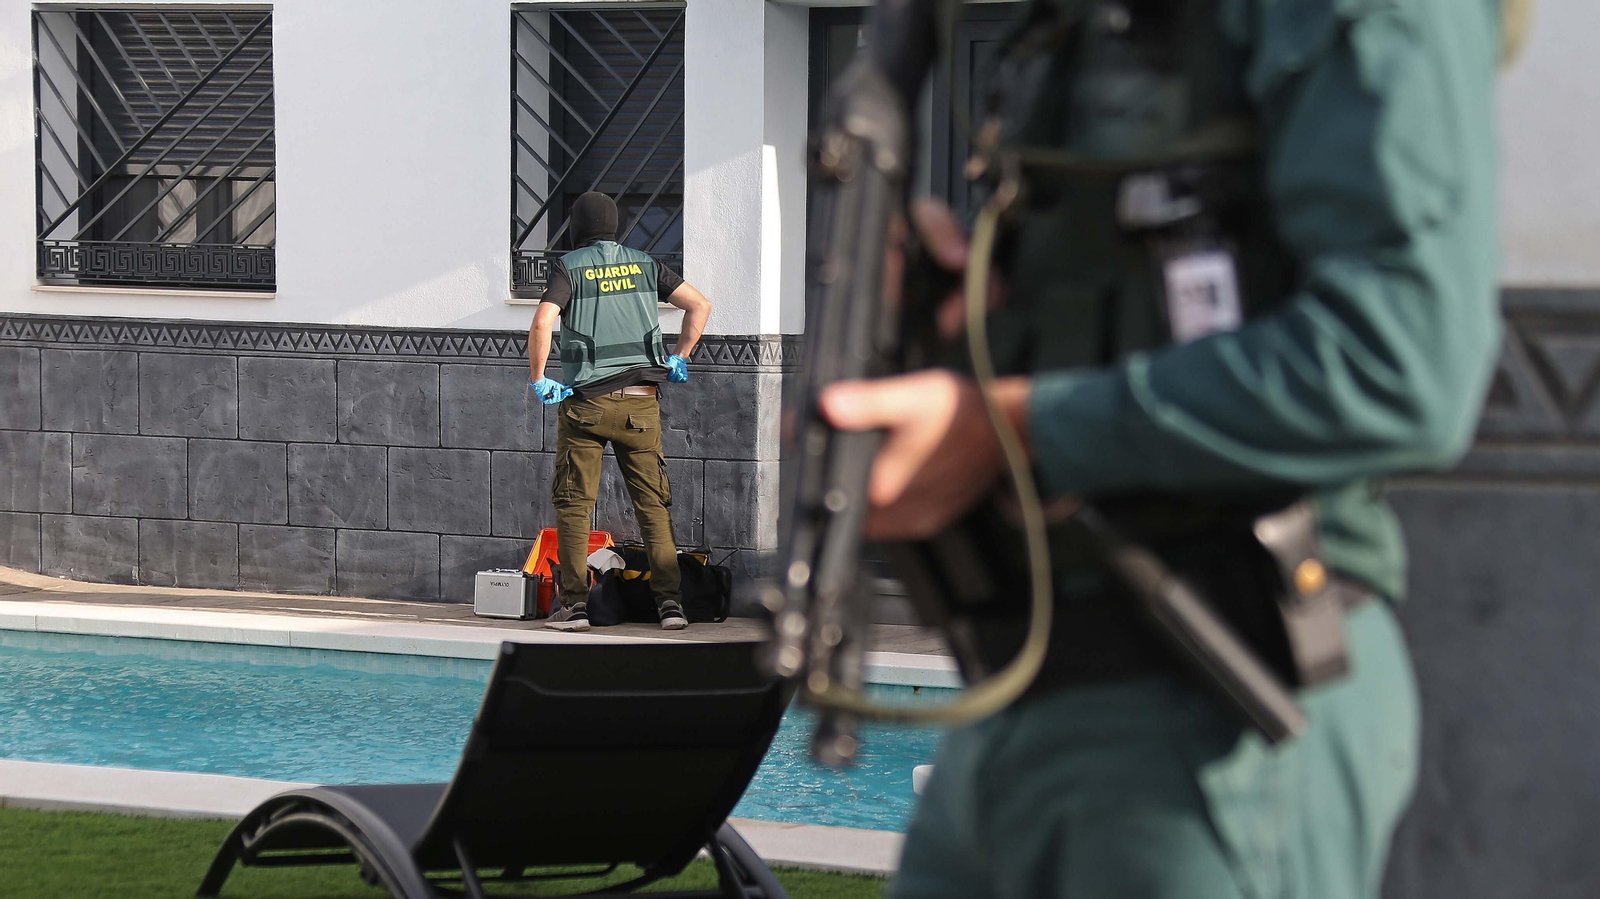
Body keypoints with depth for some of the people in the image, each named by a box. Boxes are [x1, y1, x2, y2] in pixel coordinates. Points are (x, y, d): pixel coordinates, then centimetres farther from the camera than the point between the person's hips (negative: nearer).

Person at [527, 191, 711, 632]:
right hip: (640, 402, 3)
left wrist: (538, 379, -7)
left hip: (585, 402, -3)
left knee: (573, 504, 4)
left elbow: (543, 321, -17)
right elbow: (700, 305, 6)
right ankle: (670, 601, -1)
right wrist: (679, 359, 13)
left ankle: (574, 604, -2)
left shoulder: (569, 267, -1)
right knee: (653, 504, 6)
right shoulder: (644, 264, 10)